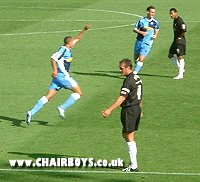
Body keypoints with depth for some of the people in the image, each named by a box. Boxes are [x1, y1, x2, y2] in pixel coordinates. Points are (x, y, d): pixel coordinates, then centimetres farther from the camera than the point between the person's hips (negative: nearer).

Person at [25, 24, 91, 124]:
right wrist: (55, 69, -33)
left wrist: (84, 30, 25)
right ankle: (62, 108, -7)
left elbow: (77, 38, 29)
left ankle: (31, 113, -10)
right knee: (78, 92, 0)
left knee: (48, 97, 1)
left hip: (58, 77, 9)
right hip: (62, 76, -9)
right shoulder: (63, 49, -9)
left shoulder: (68, 49, 17)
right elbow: (53, 58, -21)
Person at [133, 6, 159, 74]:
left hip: (147, 43, -1)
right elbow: (134, 29, 3)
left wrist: (155, 36, -2)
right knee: (136, 58, 13)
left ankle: (134, 73, -6)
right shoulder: (141, 20, -3)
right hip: (139, 41, 1)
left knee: (141, 59, -12)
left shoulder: (155, 22, 1)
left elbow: (156, 31, 19)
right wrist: (141, 32, -14)